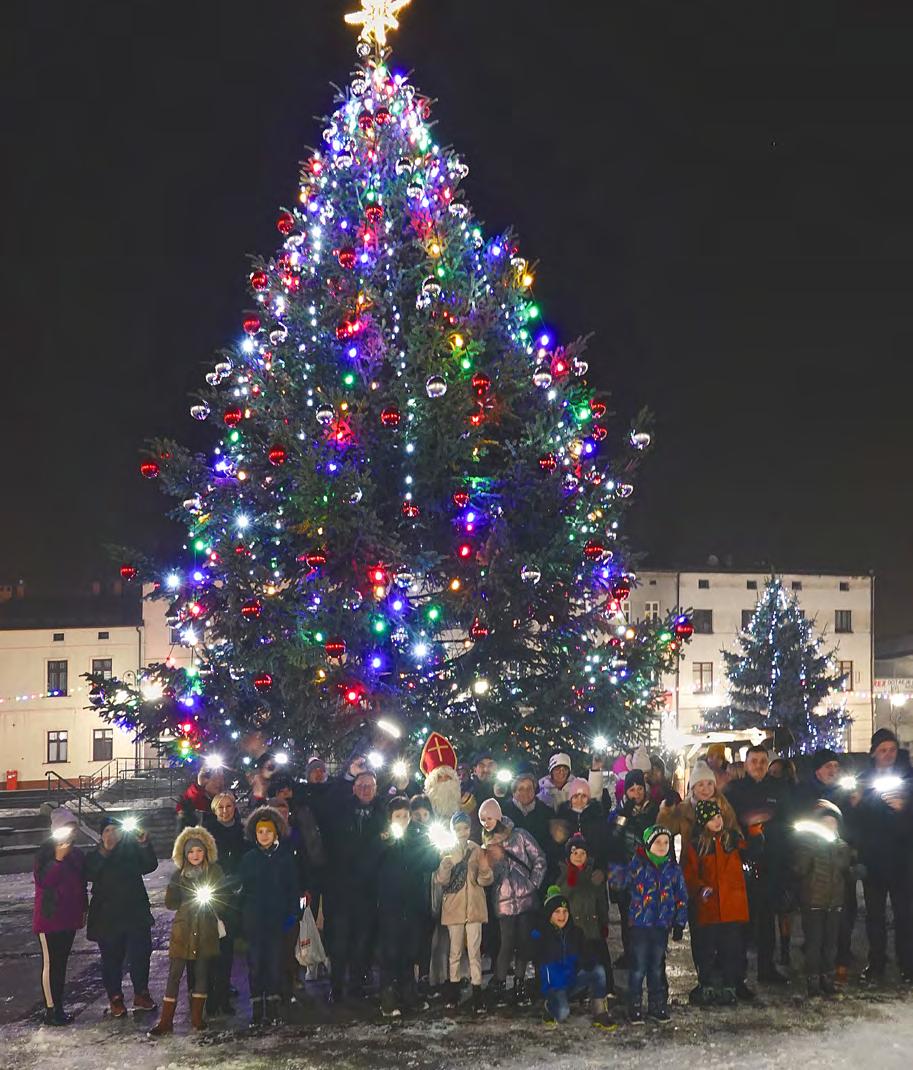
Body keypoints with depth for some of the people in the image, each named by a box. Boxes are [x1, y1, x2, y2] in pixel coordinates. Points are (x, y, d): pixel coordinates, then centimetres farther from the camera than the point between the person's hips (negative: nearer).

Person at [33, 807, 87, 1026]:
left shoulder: (77, 854, 9)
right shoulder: (45, 852, -9)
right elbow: (42, 880, -21)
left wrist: (83, 910, 18)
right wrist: (58, 859, -27)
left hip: (69, 918, 6)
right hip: (49, 918, -6)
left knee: (61, 963, 10)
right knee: (51, 963, -3)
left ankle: (58, 1008, 17)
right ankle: (51, 1011, 1)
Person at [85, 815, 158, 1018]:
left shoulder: (133, 849, 5)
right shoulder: (95, 855, 3)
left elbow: (150, 866, -8)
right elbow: (89, 874, -16)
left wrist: (145, 845, -22)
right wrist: (103, 853, -25)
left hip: (136, 914, 1)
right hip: (107, 917, -1)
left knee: (140, 955, 2)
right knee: (111, 959, 4)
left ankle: (141, 994, 17)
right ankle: (115, 998, 15)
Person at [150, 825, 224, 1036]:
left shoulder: (215, 872, 4)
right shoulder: (178, 874, 8)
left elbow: (222, 901, 4)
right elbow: (169, 903, 4)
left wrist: (208, 899, -13)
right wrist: (192, 899, -6)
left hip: (206, 931, 0)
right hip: (183, 929, 0)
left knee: (202, 972, 3)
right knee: (174, 974, -4)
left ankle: (197, 1019, 12)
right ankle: (165, 1021, -2)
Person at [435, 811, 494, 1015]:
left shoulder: (478, 851, 6)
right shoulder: (446, 852, 5)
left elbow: (486, 880, 4)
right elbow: (440, 881, -2)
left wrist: (485, 869, -18)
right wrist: (444, 867, -22)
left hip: (474, 906, 0)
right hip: (453, 905, 0)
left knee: (474, 950, -5)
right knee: (455, 950, 6)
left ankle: (477, 996, -5)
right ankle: (453, 992, 14)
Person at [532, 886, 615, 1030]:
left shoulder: (575, 932, 4)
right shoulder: (540, 935, -9)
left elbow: (587, 954, 2)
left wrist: (588, 962, -23)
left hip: (573, 980, 5)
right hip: (554, 986, -5)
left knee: (598, 970, -21)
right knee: (562, 1013, -33)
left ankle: (600, 1015, -15)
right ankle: (550, 1006, 5)